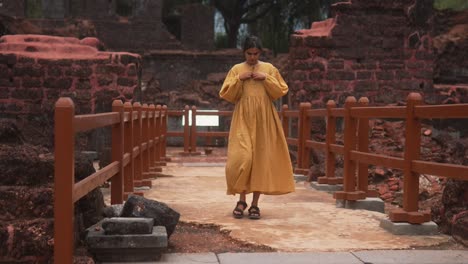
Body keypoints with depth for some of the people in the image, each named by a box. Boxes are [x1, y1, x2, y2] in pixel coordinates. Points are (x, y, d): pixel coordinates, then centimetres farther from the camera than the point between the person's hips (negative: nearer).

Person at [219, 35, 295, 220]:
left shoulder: (269, 69, 9)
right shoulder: (236, 69, 8)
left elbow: (281, 91, 5)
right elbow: (225, 95, 5)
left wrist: (266, 79, -8)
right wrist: (239, 80, -8)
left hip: (263, 120, 1)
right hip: (243, 119, -1)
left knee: (261, 158, -1)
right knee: (241, 157, -12)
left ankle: (255, 203, 8)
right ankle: (241, 200, 5)